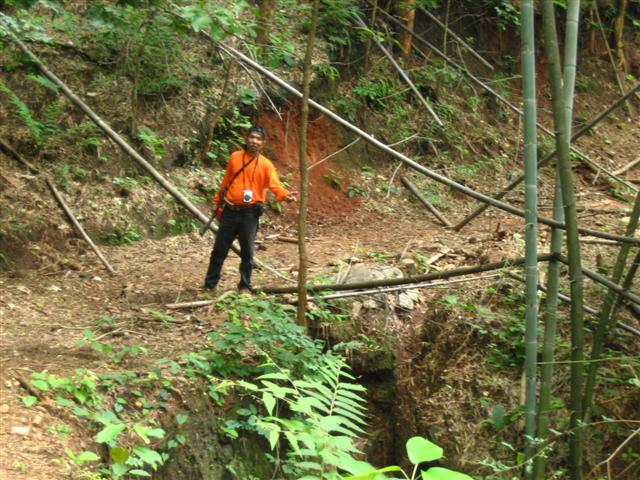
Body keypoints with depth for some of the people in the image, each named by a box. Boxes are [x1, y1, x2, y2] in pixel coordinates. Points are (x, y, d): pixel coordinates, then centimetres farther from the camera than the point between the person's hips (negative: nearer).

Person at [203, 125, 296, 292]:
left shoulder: (266, 164, -3)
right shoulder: (235, 157, 5)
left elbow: (275, 185, -17)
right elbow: (225, 182, 13)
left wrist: (285, 195, -37)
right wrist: (218, 202, 12)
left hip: (250, 214, -2)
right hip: (230, 211, 2)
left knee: (247, 252, 1)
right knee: (219, 249, 9)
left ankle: (245, 285, 13)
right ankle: (210, 284, 20)